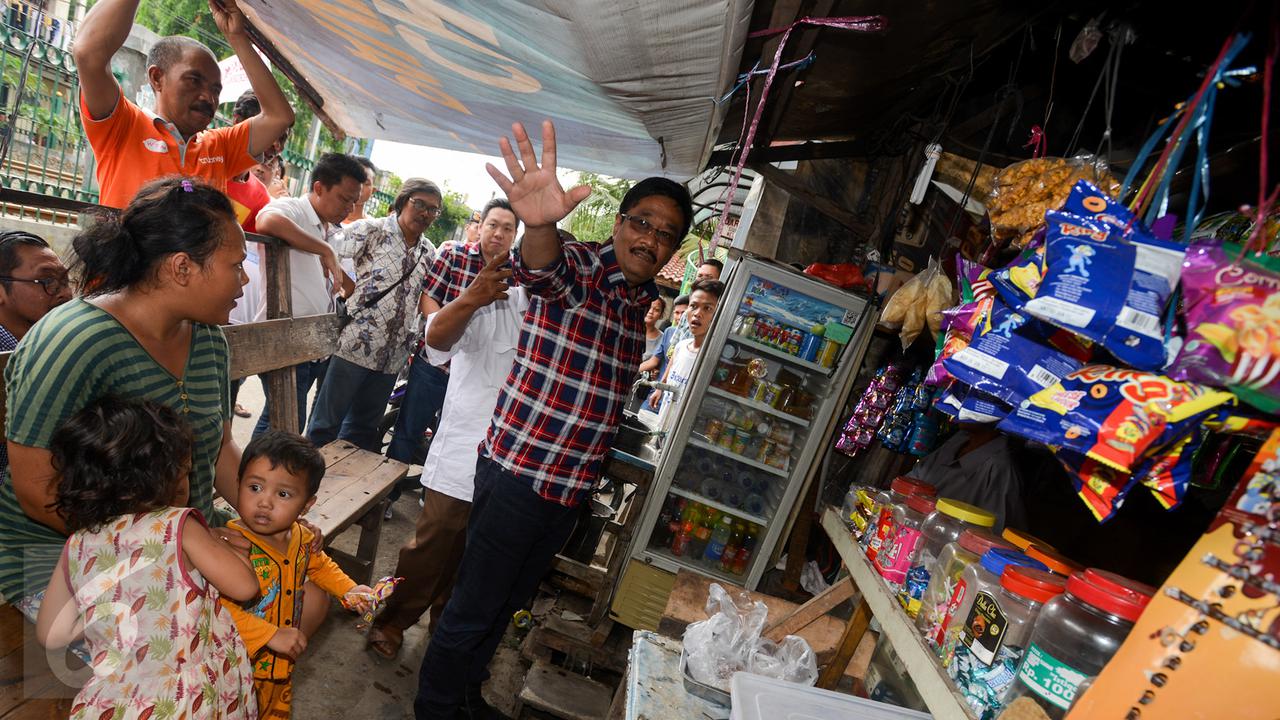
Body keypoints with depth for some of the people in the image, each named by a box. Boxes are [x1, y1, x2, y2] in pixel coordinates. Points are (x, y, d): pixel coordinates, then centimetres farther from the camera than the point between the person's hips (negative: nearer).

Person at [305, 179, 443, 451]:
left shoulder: (429, 252, 11)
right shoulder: (370, 230, -5)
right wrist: (355, 294, -11)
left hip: (393, 358, 6)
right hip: (354, 347, -5)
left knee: (364, 428, 17)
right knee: (326, 424, 4)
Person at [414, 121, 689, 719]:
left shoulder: (650, 303, 8)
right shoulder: (579, 268, -15)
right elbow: (542, 270, -42)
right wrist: (539, 226, -62)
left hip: (575, 485, 7)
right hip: (519, 471, -7)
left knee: (509, 602, 24)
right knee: (471, 610, 6)